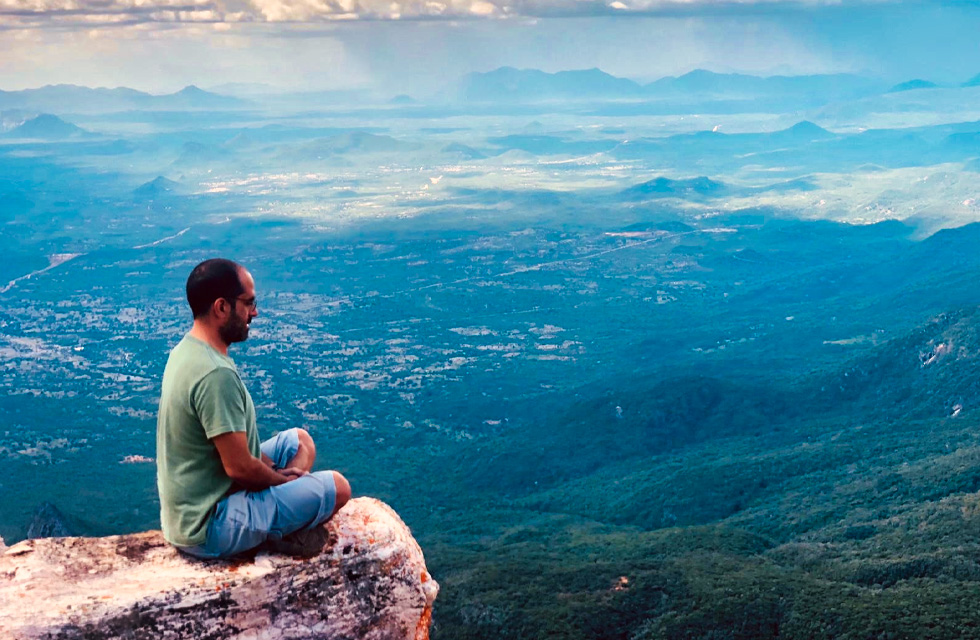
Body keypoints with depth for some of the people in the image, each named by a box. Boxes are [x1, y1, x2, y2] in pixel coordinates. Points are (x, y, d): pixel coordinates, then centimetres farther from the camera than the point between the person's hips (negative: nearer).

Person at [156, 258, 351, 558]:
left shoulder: (186, 350, 3)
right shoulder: (216, 375, -29)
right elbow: (239, 467, -26)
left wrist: (274, 472, 4)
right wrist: (284, 478, -6)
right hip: (210, 528, -10)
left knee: (299, 440, 19)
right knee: (337, 487, -6)